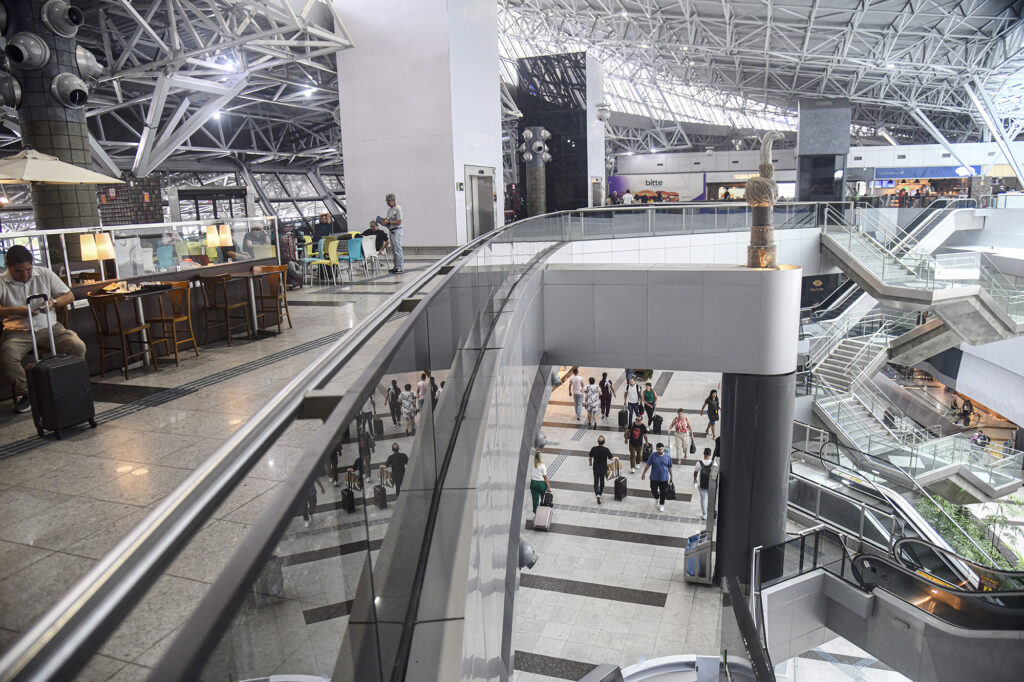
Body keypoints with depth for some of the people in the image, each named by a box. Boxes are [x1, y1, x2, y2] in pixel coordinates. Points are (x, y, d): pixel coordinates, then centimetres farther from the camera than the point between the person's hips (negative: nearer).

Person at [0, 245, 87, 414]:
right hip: (18, 332, -1)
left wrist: (54, 302, -12)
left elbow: (69, 296, 9)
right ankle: (24, 393, -7)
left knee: (78, 346, -25)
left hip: (48, 327, 1)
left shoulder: (45, 274, 5)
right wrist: (15, 310, -22)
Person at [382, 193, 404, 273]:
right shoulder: (390, 208, 14)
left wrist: (388, 222, -19)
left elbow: (399, 222, -19)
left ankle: (401, 267, -8)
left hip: (396, 231, -9)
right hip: (391, 231, 9)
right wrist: (385, 220, 5)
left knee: (398, 249, -9)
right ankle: (396, 266, 18)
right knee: (394, 249, 12)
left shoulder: (398, 208, -13)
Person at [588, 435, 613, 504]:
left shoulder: (593, 449, -14)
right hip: (603, 469, 0)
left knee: (596, 482, 6)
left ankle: (597, 494, -14)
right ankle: (600, 493, 38)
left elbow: (589, 458, -4)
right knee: (602, 482, 22)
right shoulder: (606, 450, -19)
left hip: (596, 468, 0)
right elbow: (611, 459, -10)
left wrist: (590, 463, 17)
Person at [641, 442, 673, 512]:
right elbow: (648, 465, -1)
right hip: (654, 478, 1)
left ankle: (661, 504, 33)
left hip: (664, 478, 0)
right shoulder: (653, 455, -10)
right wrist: (644, 474, 4)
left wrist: (671, 477, 8)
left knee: (663, 492, 10)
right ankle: (656, 497, 44)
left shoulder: (667, 456, -9)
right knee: (653, 491, 10)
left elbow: (670, 467, 2)